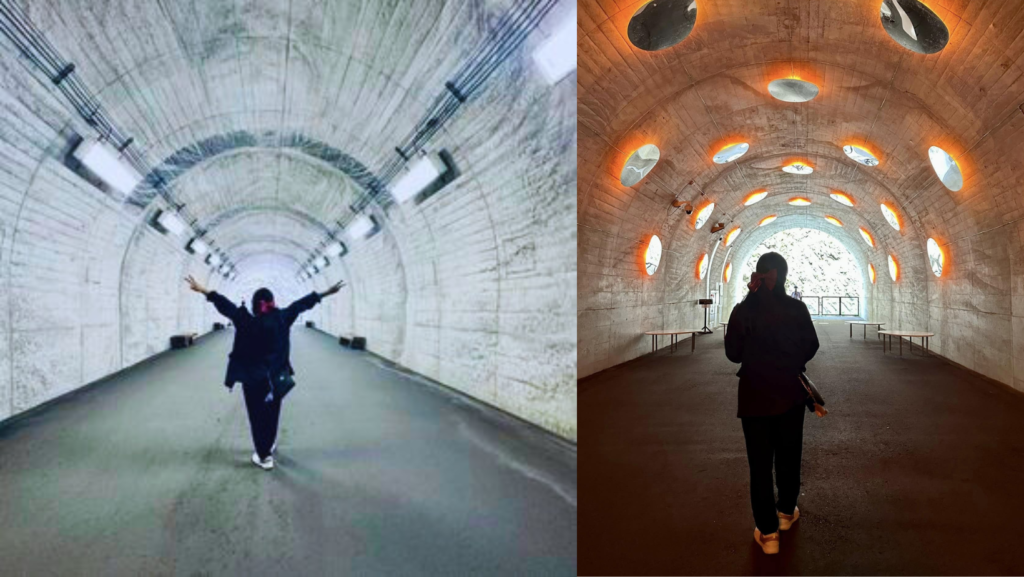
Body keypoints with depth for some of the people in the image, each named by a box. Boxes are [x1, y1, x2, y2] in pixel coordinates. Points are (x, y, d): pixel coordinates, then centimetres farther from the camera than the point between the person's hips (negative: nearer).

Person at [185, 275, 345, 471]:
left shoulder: (246, 321, -15)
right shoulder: (281, 319, -8)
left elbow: (225, 305, -12)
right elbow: (301, 304, -1)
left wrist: (203, 290, -7)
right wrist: (325, 293, 7)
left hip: (252, 378, -3)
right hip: (275, 377, 3)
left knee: (257, 415, 7)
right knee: (272, 413, 20)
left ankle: (264, 456, 12)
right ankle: (269, 447, 39)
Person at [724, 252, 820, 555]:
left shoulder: (743, 311, -12)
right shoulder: (797, 309, -9)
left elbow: (733, 353, -5)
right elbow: (811, 347, 3)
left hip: (755, 395, -1)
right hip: (790, 392, 2)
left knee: (760, 462, 5)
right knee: (788, 455, 20)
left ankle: (768, 532, 8)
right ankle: (786, 512, 38)